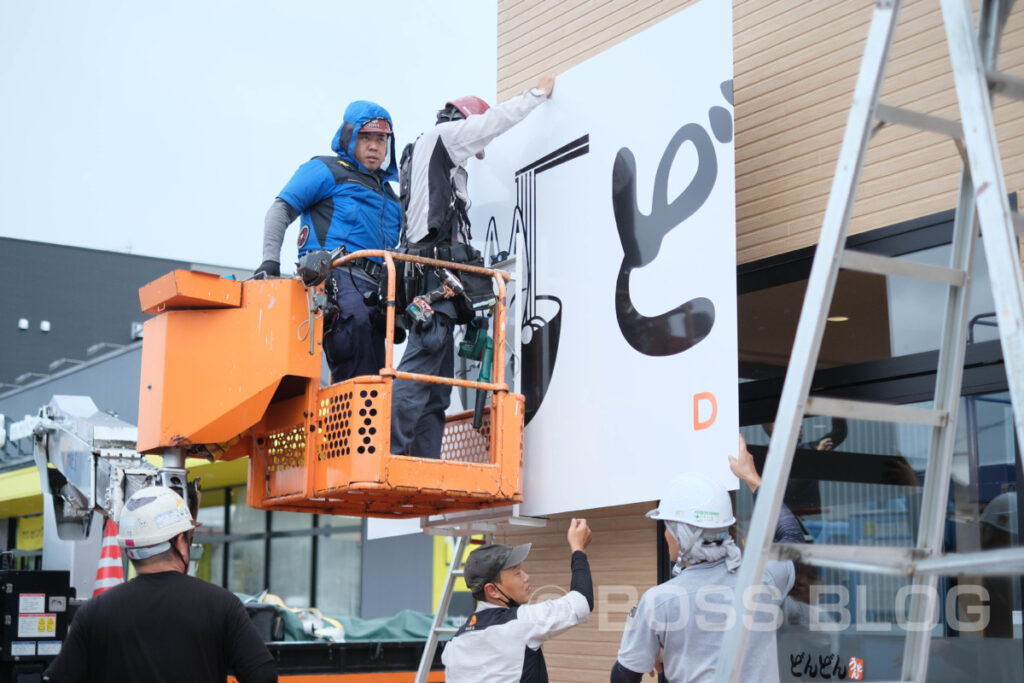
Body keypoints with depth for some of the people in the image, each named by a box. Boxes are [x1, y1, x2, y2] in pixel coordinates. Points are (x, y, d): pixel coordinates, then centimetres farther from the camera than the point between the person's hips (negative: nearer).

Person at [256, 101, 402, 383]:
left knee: (375, 368, -3)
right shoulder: (327, 170, 13)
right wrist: (271, 260, -7)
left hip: (372, 287, 7)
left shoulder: (390, 194, 33)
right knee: (354, 319, -36)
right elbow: (282, 209, 6)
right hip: (332, 272, -7)